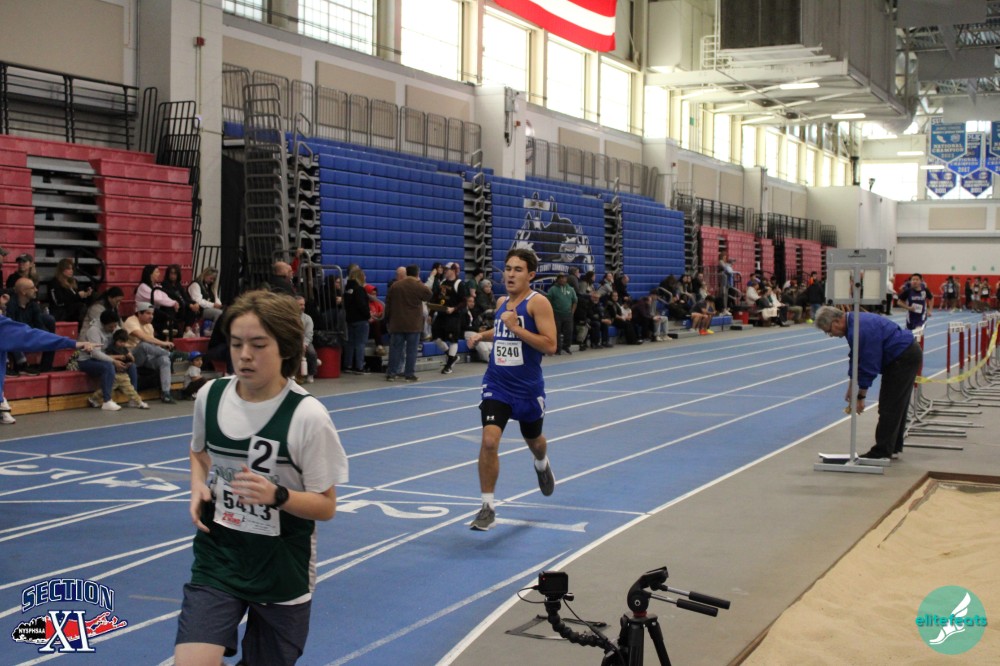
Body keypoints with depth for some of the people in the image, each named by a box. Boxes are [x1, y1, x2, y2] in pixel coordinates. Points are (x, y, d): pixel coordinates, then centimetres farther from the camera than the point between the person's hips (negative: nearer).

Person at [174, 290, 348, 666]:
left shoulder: (307, 415, -18)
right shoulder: (210, 396, -6)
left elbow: (326, 506, -11)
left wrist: (276, 495, -29)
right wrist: (198, 487, -4)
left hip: (282, 571, -2)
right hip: (217, 558, 2)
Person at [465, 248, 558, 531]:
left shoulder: (538, 302, -13)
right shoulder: (502, 302, 6)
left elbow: (550, 345, -22)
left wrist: (516, 328, -27)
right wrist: (482, 335, 9)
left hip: (528, 388, -3)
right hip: (497, 384, 3)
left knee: (533, 441, 21)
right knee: (489, 441, -15)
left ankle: (542, 464, 58)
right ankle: (488, 507, -6)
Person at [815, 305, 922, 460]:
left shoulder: (860, 330, -26)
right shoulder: (853, 322, 6)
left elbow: (867, 365, -23)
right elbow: (856, 359, 15)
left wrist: (861, 396, -15)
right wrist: (851, 387, 15)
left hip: (903, 358, -10)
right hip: (909, 354, 10)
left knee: (889, 406, -7)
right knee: (897, 406, 16)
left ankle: (882, 452, -4)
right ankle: (893, 448, 23)